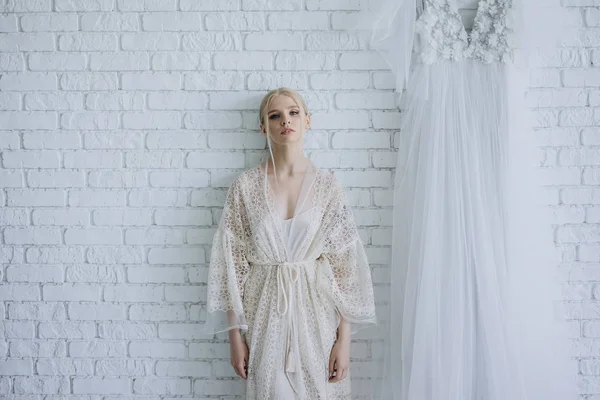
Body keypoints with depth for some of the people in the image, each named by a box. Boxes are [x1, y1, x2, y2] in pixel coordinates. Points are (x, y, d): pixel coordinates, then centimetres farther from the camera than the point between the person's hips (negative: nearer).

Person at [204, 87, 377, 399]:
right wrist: (235, 336, -2)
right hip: (264, 314, 0)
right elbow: (231, 262, -1)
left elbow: (345, 264, -3)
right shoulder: (245, 186, -3)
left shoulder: (327, 186, -2)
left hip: (317, 312, 0)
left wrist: (344, 338, -6)